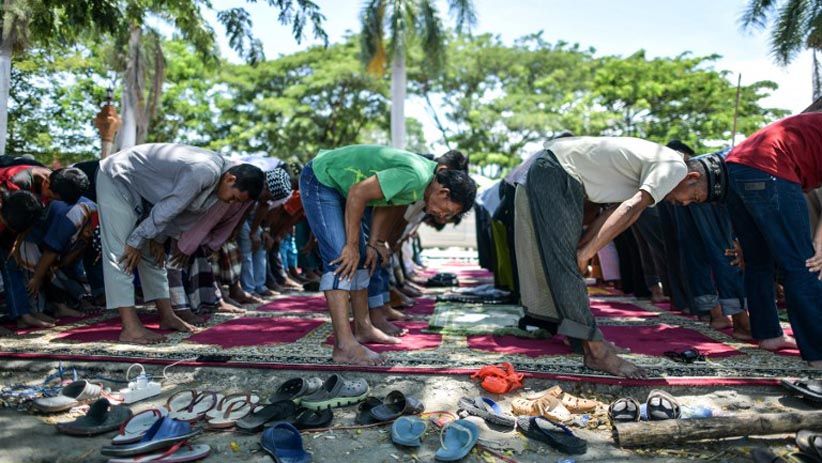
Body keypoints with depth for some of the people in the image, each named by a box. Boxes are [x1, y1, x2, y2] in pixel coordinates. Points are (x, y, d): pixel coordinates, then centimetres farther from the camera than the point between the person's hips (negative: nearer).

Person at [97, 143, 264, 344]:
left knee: (153, 254, 9)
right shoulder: (204, 172, -32)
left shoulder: (216, 170, -3)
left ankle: (166, 316, 15)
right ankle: (130, 328, -17)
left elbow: (172, 207, 5)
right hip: (116, 178, -10)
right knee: (121, 253, -15)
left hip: (139, 186, 10)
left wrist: (158, 239, 1)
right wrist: (136, 242, -18)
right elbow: (166, 209, -26)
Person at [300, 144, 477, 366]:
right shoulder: (413, 177, -30)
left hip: (337, 184, 10)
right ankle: (344, 344, -20)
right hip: (320, 179, -10)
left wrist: (372, 244, 3)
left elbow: (383, 201, 9)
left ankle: (363, 328, 22)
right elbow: (358, 193, -28)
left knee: (359, 259, 11)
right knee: (340, 259, -19)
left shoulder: (429, 171, 1)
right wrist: (352, 245, -21)